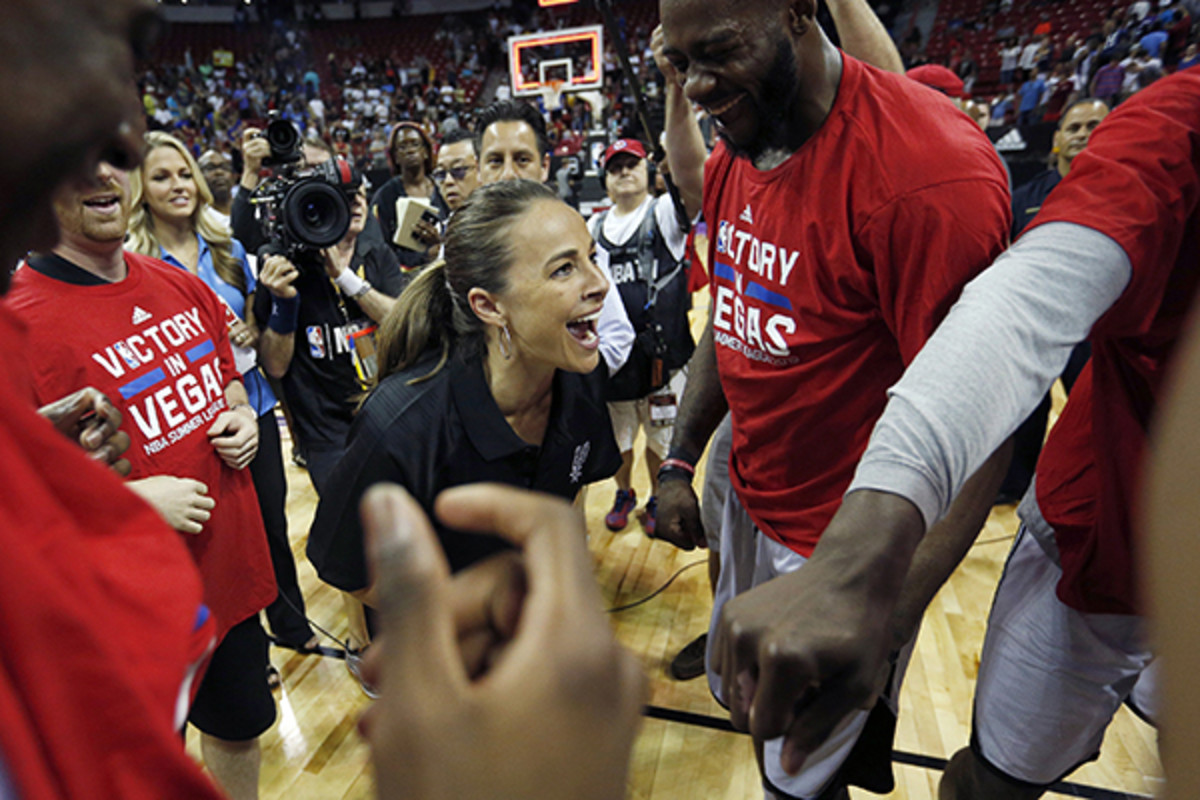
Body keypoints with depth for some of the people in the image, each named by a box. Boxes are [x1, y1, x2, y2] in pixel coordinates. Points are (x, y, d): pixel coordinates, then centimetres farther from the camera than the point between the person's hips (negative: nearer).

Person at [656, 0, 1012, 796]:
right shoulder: (732, 160, 1)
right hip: (750, 502, 8)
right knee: (734, 687, 28)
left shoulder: (932, 171, -26)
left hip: (845, 544, -7)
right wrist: (680, 463, 6)